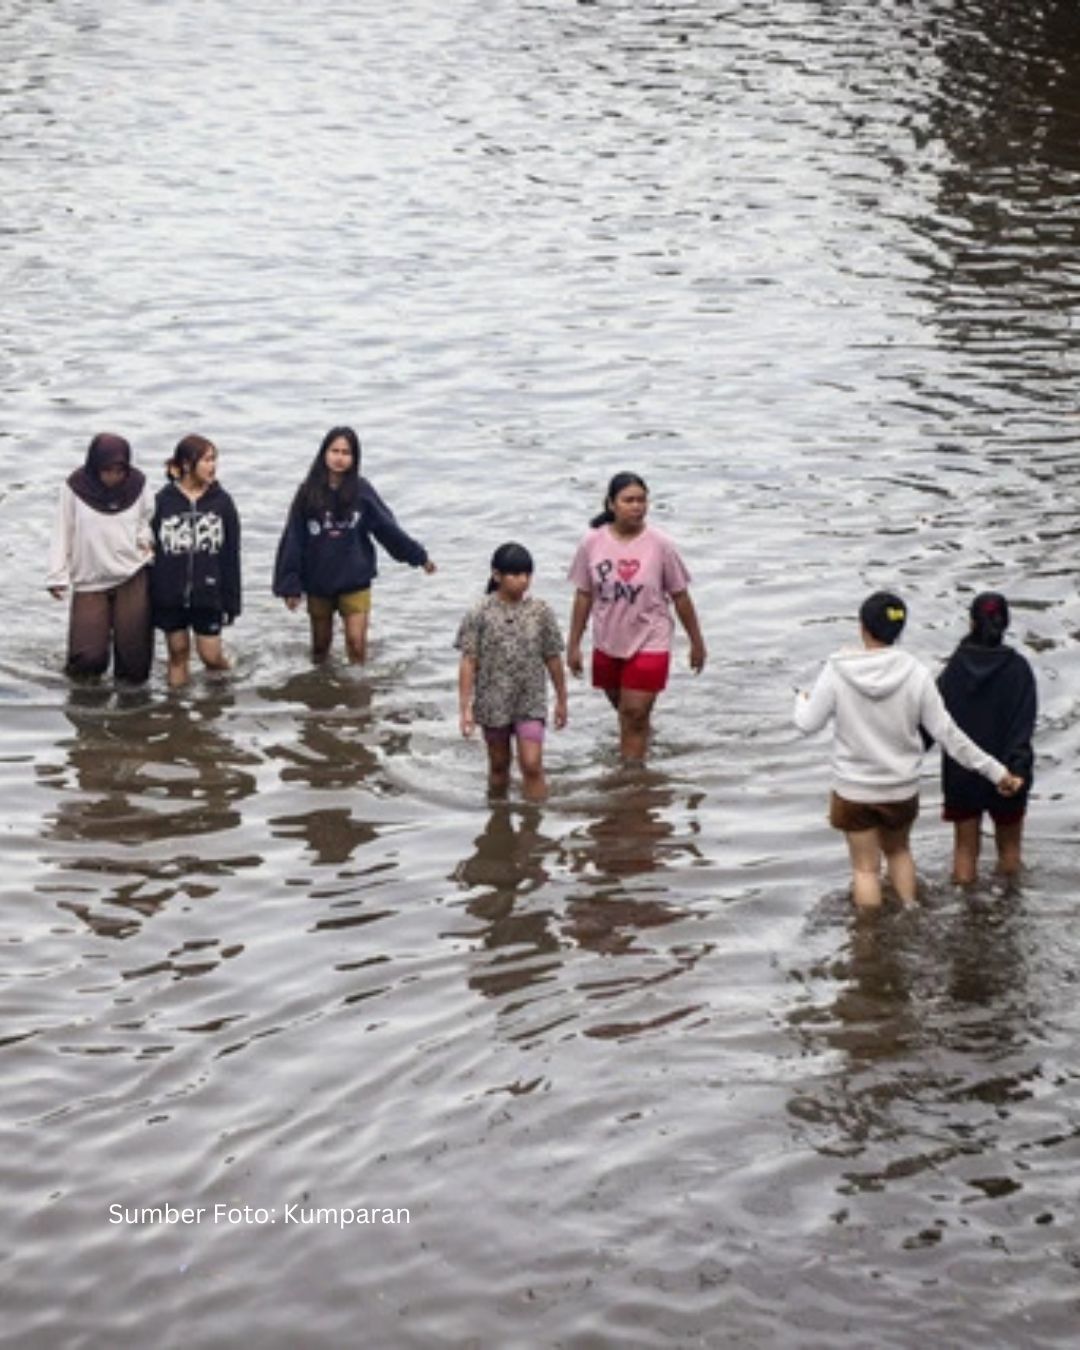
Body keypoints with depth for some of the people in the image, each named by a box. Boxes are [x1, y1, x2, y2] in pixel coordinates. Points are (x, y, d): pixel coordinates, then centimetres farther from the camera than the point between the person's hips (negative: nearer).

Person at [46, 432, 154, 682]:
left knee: (134, 650, -4)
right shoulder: (75, 489, -6)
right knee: (89, 656, -9)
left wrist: (146, 538, -5)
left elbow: (148, 519, 15)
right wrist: (57, 575, -5)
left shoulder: (137, 486, -1)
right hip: (90, 581, -1)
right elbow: (62, 534, 0)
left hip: (132, 577, 1)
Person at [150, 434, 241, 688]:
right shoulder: (164, 500, -3)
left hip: (208, 594, 0)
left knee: (211, 655, 0)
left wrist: (231, 601, 0)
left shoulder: (221, 501, 0)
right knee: (178, 653, 10)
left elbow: (231, 556, 2)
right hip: (170, 595, 0)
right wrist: (149, 597, -1)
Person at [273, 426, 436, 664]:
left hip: (355, 581, -1)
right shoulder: (309, 493, -6)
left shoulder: (361, 491, -6)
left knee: (356, 642, -8)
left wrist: (418, 556, 6)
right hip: (318, 583, 1)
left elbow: (388, 527, 3)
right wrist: (290, 586, -5)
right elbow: (293, 540, -3)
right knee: (320, 644, 14)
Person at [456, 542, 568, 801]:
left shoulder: (540, 612, -3)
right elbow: (468, 662, -7)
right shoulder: (480, 614, -9)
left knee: (532, 765, -9)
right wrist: (466, 708, -11)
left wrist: (561, 700, 10)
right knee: (499, 766, 13)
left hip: (530, 702, 0)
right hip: (493, 702, 0)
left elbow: (553, 659, 5)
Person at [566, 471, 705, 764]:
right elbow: (583, 596, 2)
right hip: (607, 644, 3)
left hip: (649, 644, -3)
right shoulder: (592, 543, -7)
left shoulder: (659, 545, -12)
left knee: (635, 714, -7)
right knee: (623, 710, 18)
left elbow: (680, 597, -3)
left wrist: (697, 642, 3)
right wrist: (573, 644, 4)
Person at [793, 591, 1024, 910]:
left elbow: (808, 724, -8)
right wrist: (996, 771, 0)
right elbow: (948, 734, -9)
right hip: (902, 789, 2)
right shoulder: (916, 675, -14)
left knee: (866, 868, 12)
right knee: (898, 851, 27)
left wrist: (802, 701, 16)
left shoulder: (837, 672, -17)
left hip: (854, 790, -2)